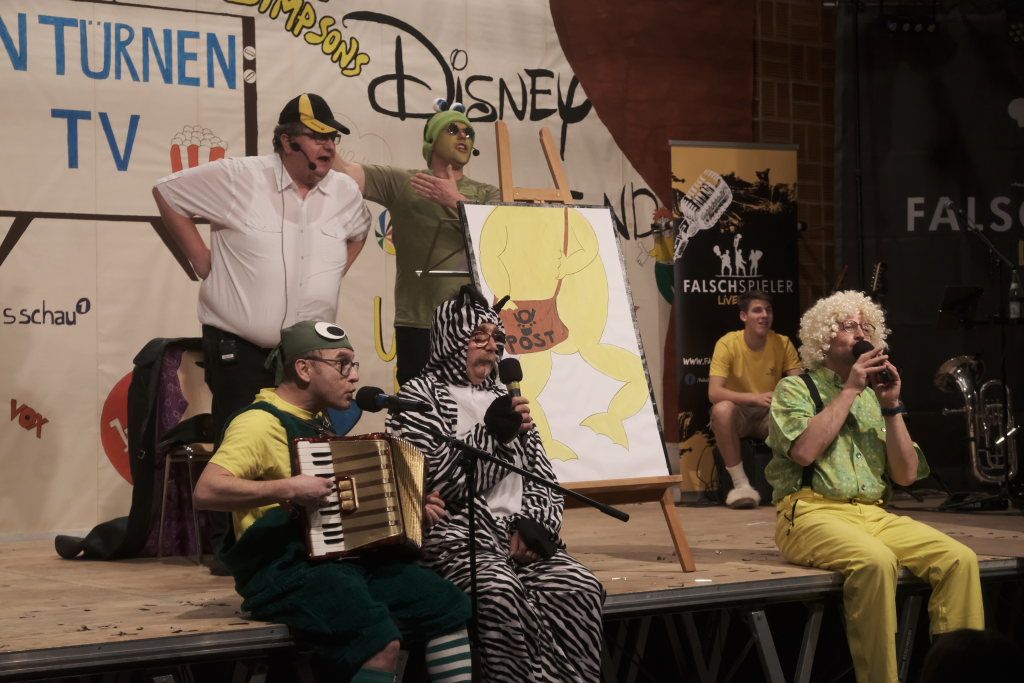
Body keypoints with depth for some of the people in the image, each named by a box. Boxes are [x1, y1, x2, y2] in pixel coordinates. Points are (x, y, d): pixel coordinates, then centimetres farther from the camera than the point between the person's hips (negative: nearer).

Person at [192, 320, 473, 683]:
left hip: (345, 558, 10)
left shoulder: (316, 424, 19)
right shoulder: (261, 422, -11)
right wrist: (289, 489, -25)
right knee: (381, 642, -31)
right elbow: (206, 491, -25)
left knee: (451, 608, 3)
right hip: (284, 571, -10)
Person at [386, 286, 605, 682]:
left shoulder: (504, 397, 24)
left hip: (520, 537, 5)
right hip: (458, 539, -5)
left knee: (581, 588, -25)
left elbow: (542, 478, 19)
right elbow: (432, 485, -7)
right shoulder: (419, 396, 6)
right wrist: (492, 435, -12)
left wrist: (535, 524, -2)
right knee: (500, 592, -37)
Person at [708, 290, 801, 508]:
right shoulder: (727, 344, -14)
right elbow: (714, 392, -24)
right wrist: (755, 398, -38)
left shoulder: (783, 343, -4)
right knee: (722, 409, -37)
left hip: (771, 415, 2)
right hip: (738, 414, -2)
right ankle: (741, 483, -27)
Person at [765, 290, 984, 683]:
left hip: (874, 514, 5)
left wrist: (891, 406, 1)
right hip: (811, 513, -5)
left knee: (960, 559, -18)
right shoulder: (795, 388, 6)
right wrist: (850, 389, -7)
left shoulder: (874, 396, 20)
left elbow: (906, 475, 11)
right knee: (876, 561, -36)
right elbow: (804, 451, -14)